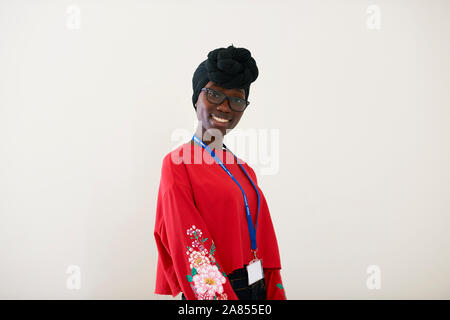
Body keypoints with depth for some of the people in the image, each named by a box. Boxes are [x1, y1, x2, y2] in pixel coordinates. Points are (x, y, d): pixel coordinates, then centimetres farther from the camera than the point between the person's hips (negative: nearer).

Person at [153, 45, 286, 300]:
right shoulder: (178, 163, -10)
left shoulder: (245, 171, 8)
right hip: (215, 293, -6)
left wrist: (276, 294, -2)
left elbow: (266, 247, 6)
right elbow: (190, 247, -18)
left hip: (259, 290, 6)